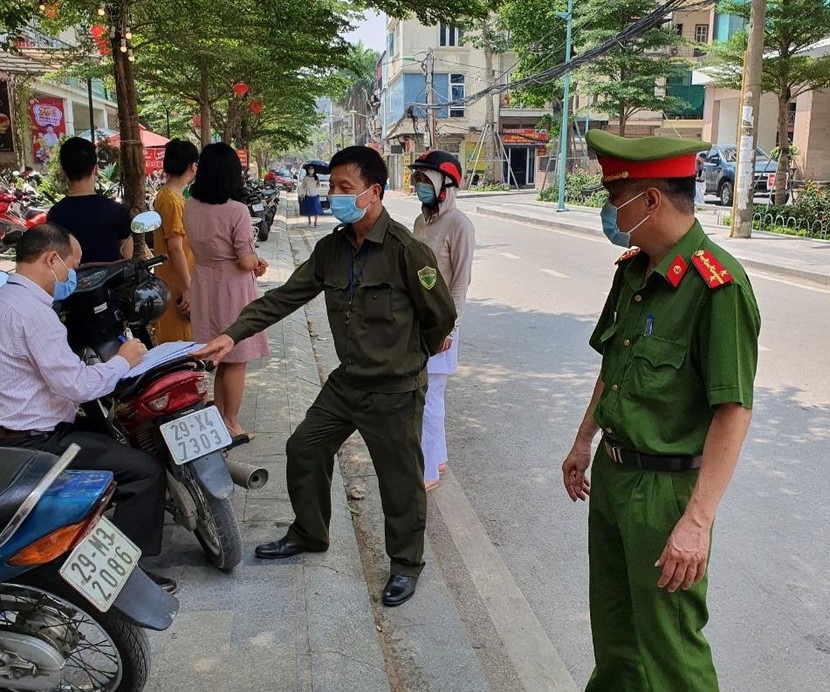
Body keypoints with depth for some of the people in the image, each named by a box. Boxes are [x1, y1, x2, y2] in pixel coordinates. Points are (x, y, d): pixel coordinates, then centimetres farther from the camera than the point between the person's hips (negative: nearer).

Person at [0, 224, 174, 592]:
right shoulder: (32, 311, -22)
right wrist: (123, 360, -10)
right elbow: (75, 385, -25)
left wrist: (110, 362, 7)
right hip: (37, 443, -11)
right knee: (146, 469, -12)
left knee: (114, 437, 26)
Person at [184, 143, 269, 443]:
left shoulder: (190, 206, 0)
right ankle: (231, 424, 17)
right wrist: (256, 261, 4)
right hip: (232, 288, -6)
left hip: (203, 286, 6)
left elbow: (200, 247, 8)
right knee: (236, 361, 7)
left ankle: (219, 419, 28)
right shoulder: (237, 211, -20)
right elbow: (246, 261, -20)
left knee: (220, 359, 19)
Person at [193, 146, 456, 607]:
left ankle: (406, 563, 28)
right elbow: (285, 297, 3)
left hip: (395, 390, -7)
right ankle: (309, 534, 39)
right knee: (304, 449, 16)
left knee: (401, 479, 6)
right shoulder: (332, 248, 3)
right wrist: (233, 335, -8)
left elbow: (442, 313, -10)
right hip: (347, 381, 7)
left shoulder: (404, 249, -19)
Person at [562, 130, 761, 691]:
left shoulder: (717, 285, -21)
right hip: (612, 472, 8)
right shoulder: (633, 270, 5)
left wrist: (697, 522, -24)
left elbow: (734, 411, -23)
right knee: (612, 620, 24)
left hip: (666, 487, -8)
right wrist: (584, 444, 21)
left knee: (669, 645, 7)